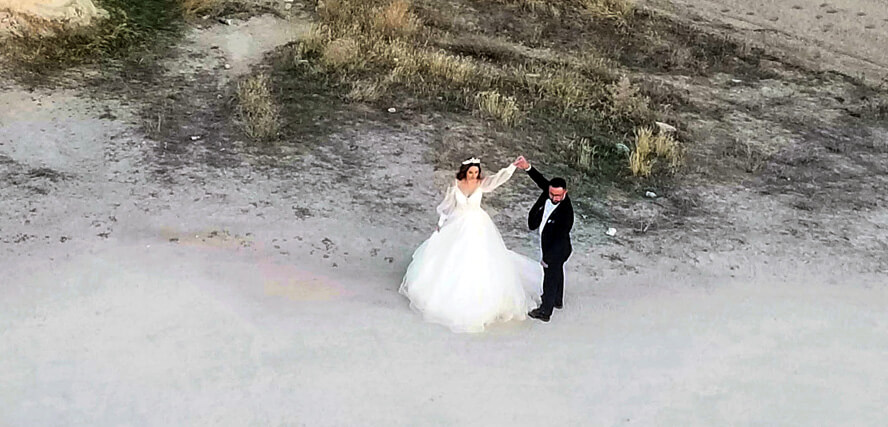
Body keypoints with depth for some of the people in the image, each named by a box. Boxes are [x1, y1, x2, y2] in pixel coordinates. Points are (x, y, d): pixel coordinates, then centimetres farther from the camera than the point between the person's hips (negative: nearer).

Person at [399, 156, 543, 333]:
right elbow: (447, 204, 1)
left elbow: (500, 177, -29)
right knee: (450, 260, 14)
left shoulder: (481, 183, -14)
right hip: (456, 226, 1)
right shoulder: (455, 186, -11)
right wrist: (441, 223, 6)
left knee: (480, 262, 1)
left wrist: (513, 166, -45)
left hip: (477, 227, -1)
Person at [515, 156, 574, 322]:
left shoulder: (566, 212, -37)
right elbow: (541, 180, -2)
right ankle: (557, 300, 51)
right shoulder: (549, 191, -19)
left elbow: (561, 239, -31)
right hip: (548, 244, 8)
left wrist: (547, 258, -25)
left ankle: (545, 311, 28)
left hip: (556, 249, -8)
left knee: (550, 277, 10)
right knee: (557, 272, 28)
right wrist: (527, 167, -19)